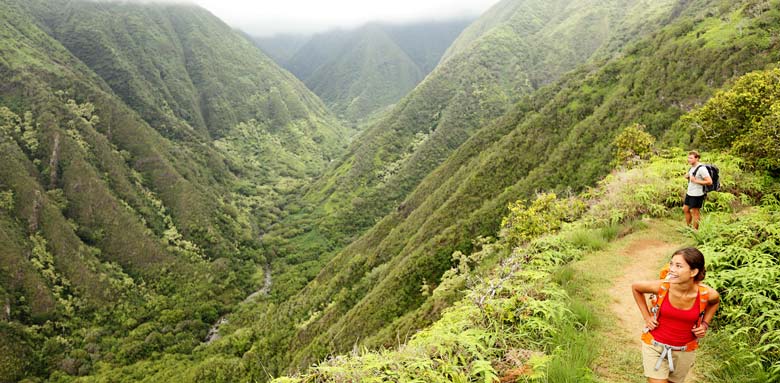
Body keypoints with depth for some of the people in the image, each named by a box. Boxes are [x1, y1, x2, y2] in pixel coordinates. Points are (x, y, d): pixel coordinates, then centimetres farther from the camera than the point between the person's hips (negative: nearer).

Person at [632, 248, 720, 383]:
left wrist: (705, 325, -2)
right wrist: (646, 316, -3)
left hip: (684, 351, 2)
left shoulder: (707, 294, -19)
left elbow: (715, 301, 8)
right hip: (654, 346, -2)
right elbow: (635, 287, -2)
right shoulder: (661, 286, -23)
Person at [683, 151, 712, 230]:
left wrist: (696, 181, -23)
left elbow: (709, 182, -22)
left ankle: (695, 231, 14)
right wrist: (687, 176, 4)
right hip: (689, 193, 9)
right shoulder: (692, 167, 8)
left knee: (695, 212, 2)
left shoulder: (701, 169, -19)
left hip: (697, 194, -9)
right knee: (685, 209, 17)